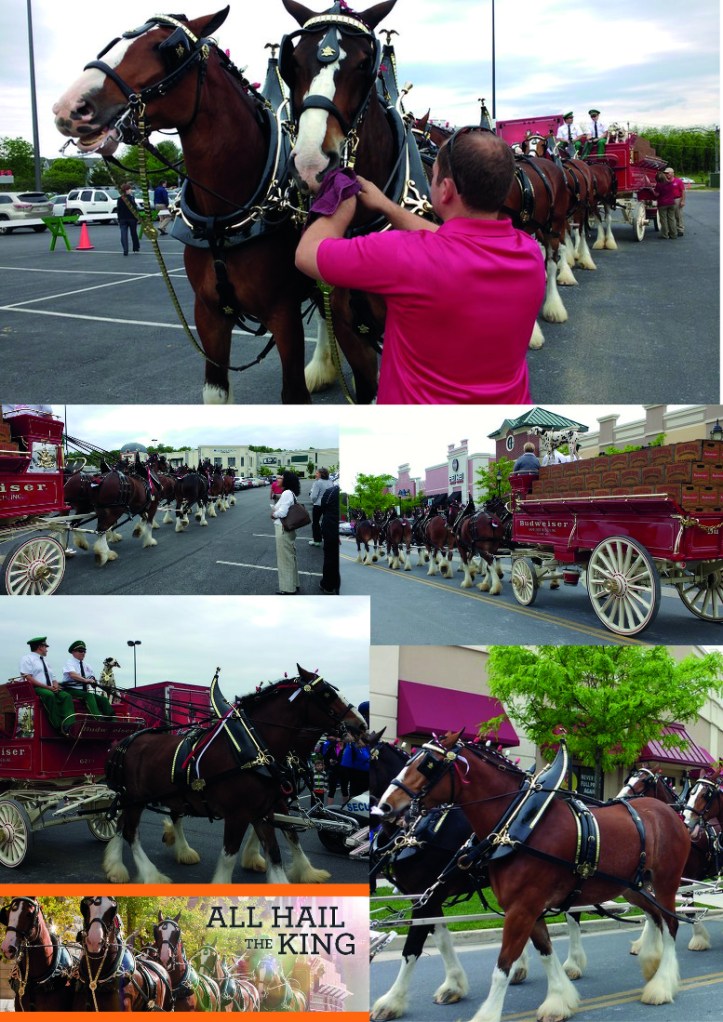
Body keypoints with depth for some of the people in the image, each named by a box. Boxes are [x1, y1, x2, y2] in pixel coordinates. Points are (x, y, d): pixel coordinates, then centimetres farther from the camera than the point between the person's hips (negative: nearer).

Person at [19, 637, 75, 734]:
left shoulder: (45, 662, 30)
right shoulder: (27, 658, 6)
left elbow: (53, 679, 24)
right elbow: (28, 678, -9)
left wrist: (55, 686, -3)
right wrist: (47, 687, -15)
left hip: (51, 690, 7)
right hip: (35, 689, -7)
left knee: (67, 696, -22)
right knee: (49, 695, -38)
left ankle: (68, 726, -41)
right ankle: (59, 727, -39)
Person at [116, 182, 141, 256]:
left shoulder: (119, 200, 3)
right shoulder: (131, 198, -10)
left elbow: (118, 210, 7)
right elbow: (135, 209, -11)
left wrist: (119, 220, 13)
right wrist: (137, 218, -3)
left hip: (122, 219, 2)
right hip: (132, 218, -2)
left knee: (123, 235, -2)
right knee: (134, 233, 13)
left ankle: (125, 250, -12)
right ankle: (136, 247, 24)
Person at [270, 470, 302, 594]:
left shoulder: (287, 493, -20)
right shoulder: (291, 493, 11)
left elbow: (282, 512, -26)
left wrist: (273, 514, -8)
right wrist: (276, 511, 3)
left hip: (283, 529, -10)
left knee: (285, 558, -1)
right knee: (290, 557, 18)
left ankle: (287, 588, 5)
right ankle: (293, 584, 28)